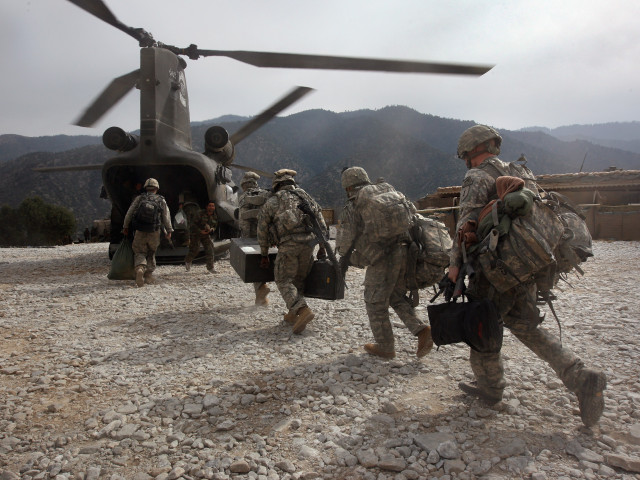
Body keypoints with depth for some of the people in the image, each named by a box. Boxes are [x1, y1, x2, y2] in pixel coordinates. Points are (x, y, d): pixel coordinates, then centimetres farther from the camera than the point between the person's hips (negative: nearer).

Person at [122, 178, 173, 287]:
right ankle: (149, 276, 16)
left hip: (140, 232, -1)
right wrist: (169, 231, 16)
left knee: (139, 253, 8)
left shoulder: (139, 198, 0)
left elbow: (129, 213, 4)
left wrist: (125, 227, 17)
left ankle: (140, 268, -21)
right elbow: (166, 218, 5)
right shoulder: (161, 200, 2)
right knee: (151, 254, 18)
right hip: (154, 233, 1)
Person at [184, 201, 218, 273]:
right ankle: (187, 261, 27)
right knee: (194, 250, -5)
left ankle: (210, 267, -3)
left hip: (206, 235, 5)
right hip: (196, 234, -5)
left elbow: (215, 226, 12)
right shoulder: (200, 213, -19)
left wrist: (211, 230, -12)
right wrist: (200, 231, -25)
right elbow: (193, 224, -17)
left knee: (210, 249, -8)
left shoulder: (215, 216, -1)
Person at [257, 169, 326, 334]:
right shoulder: (306, 197, 19)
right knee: (299, 278, 18)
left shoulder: (272, 202, 10)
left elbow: (262, 230, 13)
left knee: (284, 280, 3)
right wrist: (322, 247, 23)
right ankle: (293, 314, 23)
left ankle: (303, 310, -16)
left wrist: (264, 255, 22)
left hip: (289, 244, -4)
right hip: (309, 242, 4)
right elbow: (321, 225, 17)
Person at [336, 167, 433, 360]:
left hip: (382, 260, -6)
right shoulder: (389, 190, 15)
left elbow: (344, 244, -1)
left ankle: (385, 347, 22)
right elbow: (412, 211, 17)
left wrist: (346, 257, 21)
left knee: (376, 303, 12)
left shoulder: (351, 208, 1)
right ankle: (421, 330, 9)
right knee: (397, 297, 24)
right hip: (405, 254, 6)